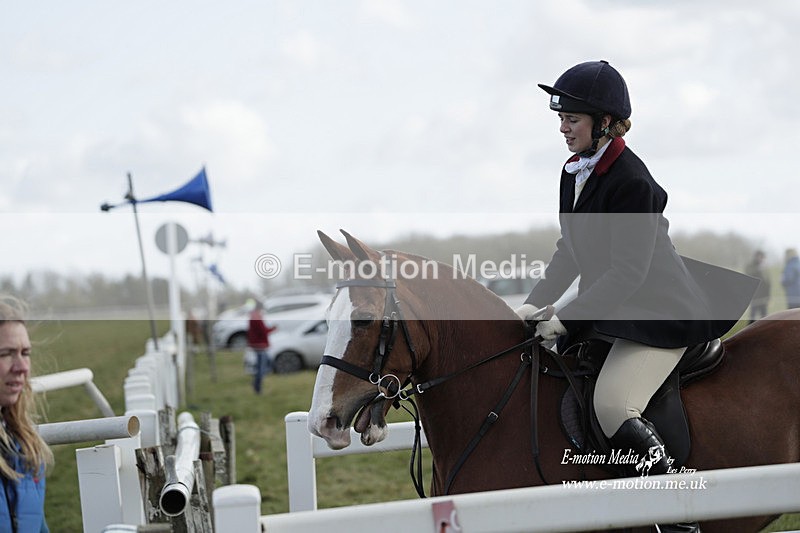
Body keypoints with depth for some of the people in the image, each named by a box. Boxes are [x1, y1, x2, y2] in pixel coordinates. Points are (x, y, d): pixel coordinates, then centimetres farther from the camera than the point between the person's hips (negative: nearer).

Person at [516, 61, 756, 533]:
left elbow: (627, 272, -24)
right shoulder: (575, 173, 7)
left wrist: (566, 320, -25)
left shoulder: (632, 181, -21)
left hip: (659, 316, -10)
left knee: (613, 405, -27)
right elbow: (570, 252, 14)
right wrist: (536, 303, 3)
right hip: (611, 313, 10)